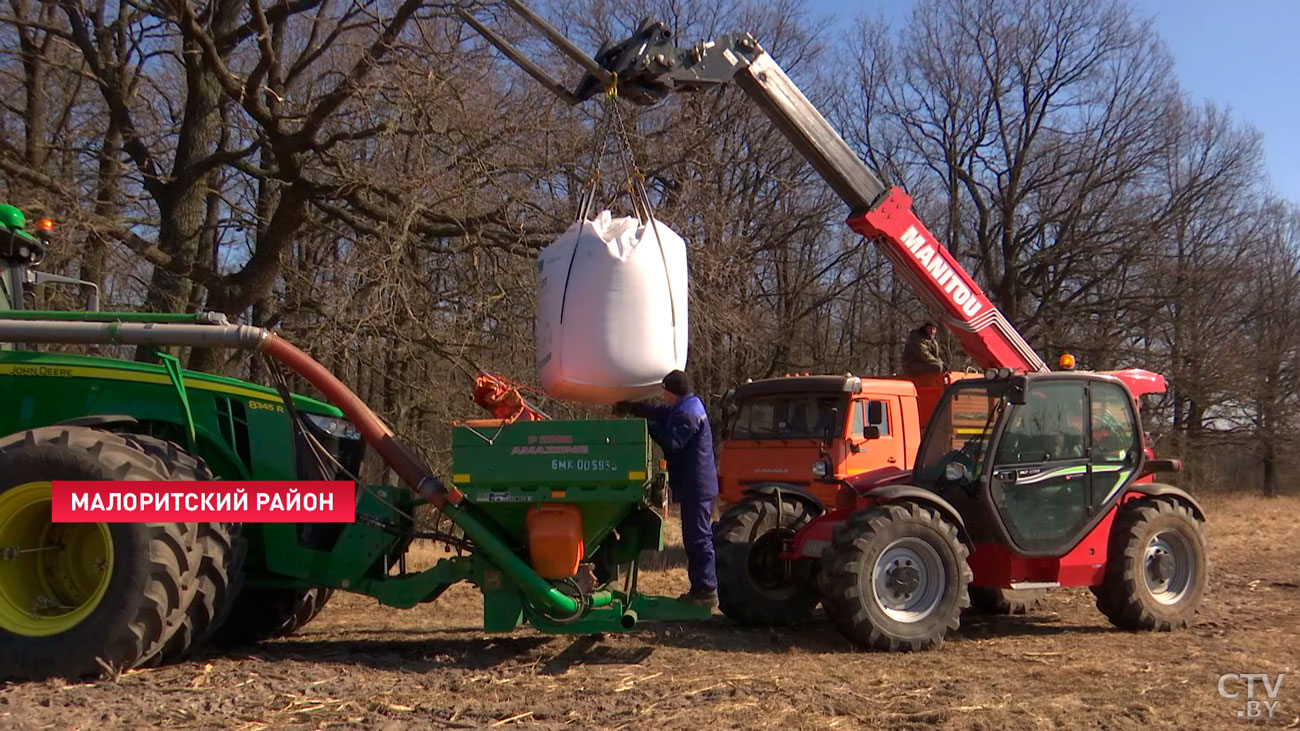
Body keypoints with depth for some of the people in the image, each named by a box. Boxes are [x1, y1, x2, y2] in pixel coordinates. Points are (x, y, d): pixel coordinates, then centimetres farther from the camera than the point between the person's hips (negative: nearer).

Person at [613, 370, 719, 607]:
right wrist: (630, 407, 22)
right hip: (696, 485, 11)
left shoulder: (688, 414, -17)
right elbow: (657, 412, 27)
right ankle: (701, 588, 20)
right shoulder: (683, 408, 16)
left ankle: (706, 591, -5)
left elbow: (672, 442, -24)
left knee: (698, 538, -8)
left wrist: (649, 426, -14)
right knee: (697, 537, 14)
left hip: (696, 487, -11)